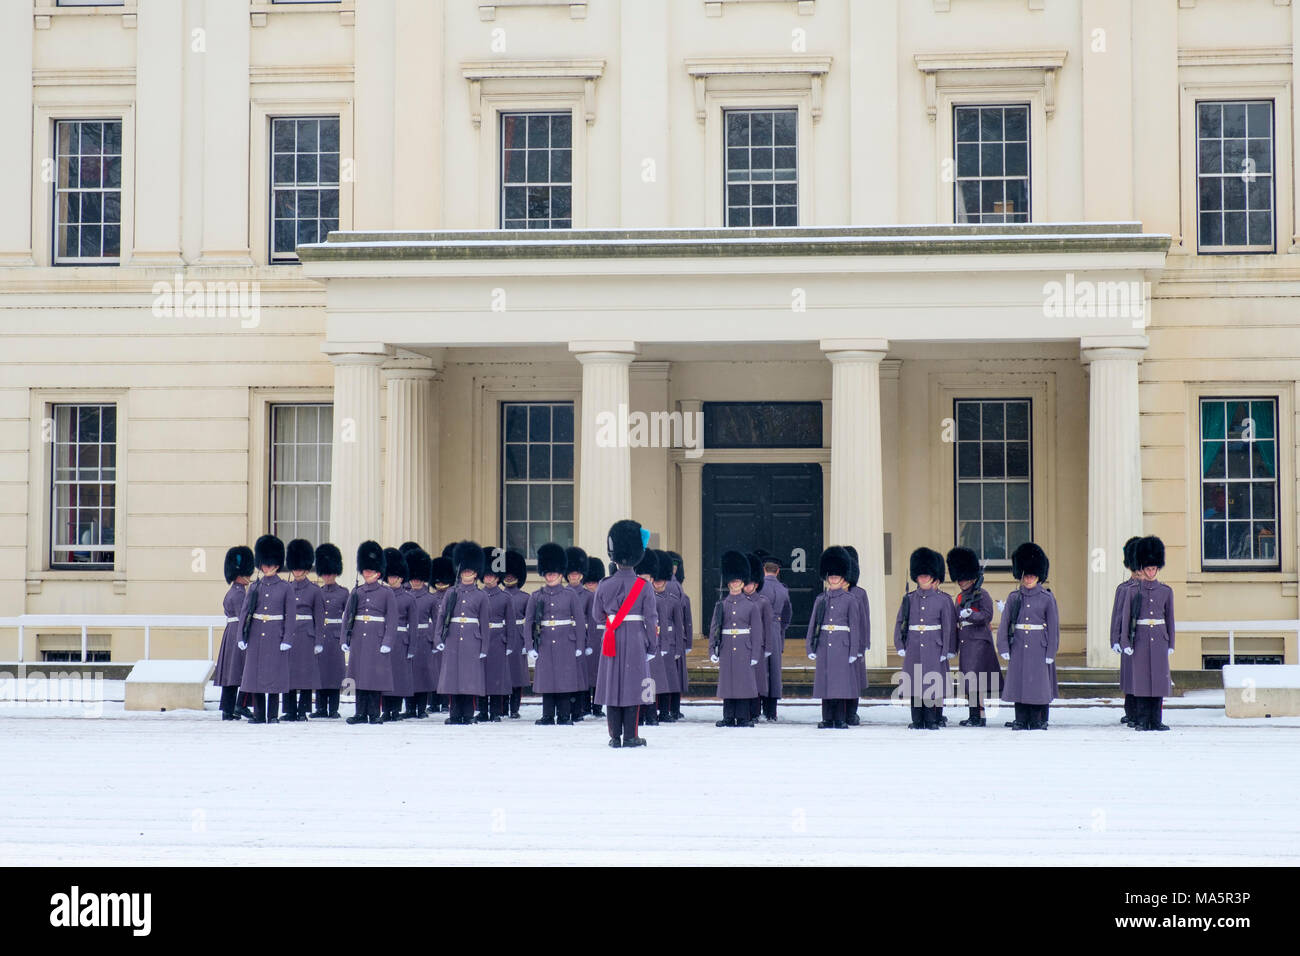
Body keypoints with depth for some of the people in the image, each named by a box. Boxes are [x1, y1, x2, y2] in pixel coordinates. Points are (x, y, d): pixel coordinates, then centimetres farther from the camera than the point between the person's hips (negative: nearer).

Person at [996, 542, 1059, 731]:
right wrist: (1004, 648, -3)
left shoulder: (1047, 598, 0)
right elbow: (1004, 623, 5)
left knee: (1040, 683, -1)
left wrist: (1051, 653, -6)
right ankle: (1021, 721, 12)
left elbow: (1054, 627, -1)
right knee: (1019, 683, 4)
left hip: (1039, 648, -2)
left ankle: (1039, 722, 8)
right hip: (1018, 648, 2)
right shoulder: (1013, 598, 6)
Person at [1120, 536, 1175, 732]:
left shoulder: (1166, 591, 8)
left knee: (1159, 678, 0)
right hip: (1141, 638, -1)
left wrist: (1171, 644, 8)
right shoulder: (1133, 591, 4)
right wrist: (1125, 643, -3)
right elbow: (1126, 618, 4)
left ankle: (1156, 721, 6)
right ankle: (1141, 721, 2)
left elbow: (1170, 619, 12)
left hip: (1160, 640, 1)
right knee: (1141, 679, -2)